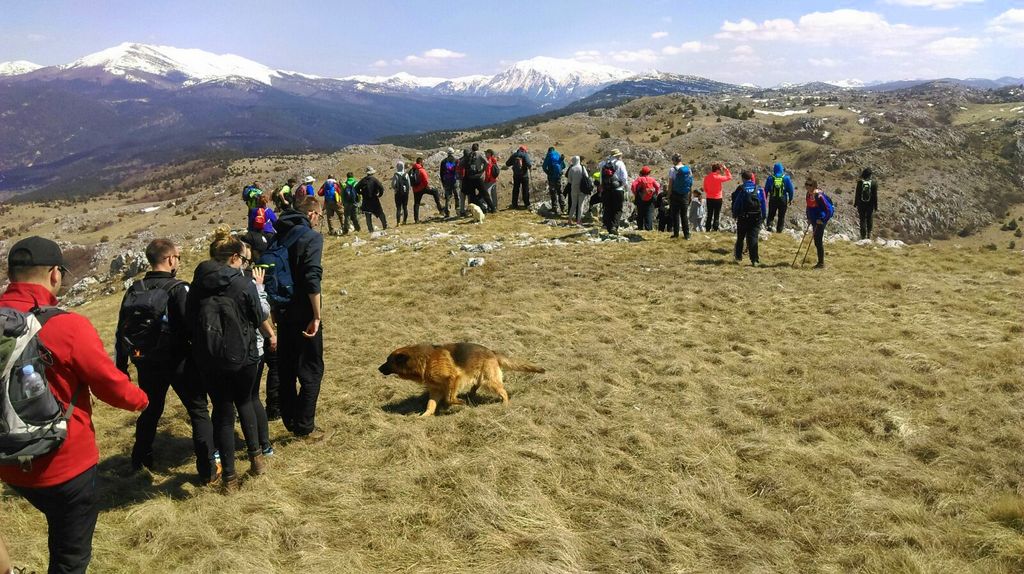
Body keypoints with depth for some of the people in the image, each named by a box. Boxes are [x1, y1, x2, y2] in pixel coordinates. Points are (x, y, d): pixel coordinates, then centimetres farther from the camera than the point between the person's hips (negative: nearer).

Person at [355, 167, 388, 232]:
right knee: (380, 213, 9)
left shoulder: (363, 180, 1)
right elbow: (381, 188, -17)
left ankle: (370, 229, 6)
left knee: (368, 215, 8)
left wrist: (361, 193, 13)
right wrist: (380, 194, -1)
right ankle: (385, 226, 10)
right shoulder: (374, 180, -7)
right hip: (374, 200, -2)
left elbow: (356, 188, 0)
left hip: (366, 200, 2)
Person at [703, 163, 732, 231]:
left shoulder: (706, 177, 0)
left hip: (709, 198, 5)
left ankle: (707, 229, 14)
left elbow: (705, 188, 8)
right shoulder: (718, 177, -16)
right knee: (716, 215, 3)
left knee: (709, 215, 13)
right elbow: (729, 177, -6)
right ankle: (715, 229, 2)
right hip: (717, 199, -5)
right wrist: (726, 169, -1)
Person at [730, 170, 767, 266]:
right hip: (756, 217, 1)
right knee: (753, 238, 0)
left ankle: (738, 257, 23)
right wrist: (763, 217, 12)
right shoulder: (759, 189, 5)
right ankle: (754, 260, -7)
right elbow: (764, 203, 7)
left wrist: (734, 214, 9)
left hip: (743, 217, -1)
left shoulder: (740, 188, -3)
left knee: (740, 238, 14)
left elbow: (735, 202, -2)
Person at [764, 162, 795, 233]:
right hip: (783, 200, 0)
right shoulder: (786, 177, -3)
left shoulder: (770, 178, -2)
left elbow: (766, 189, 3)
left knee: (771, 214, 11)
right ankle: (779, 229, 12)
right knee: (781, 216, 11)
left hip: (773, 199, 0)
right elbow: (790, 189, 1)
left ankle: (768, 224, -11)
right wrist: (790, 199, 9)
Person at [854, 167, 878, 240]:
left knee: (862, 219, 7)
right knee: (869, 219, 19)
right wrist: (876, 206, 2)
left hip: (861, 204, 0)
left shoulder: (860, 182, -9)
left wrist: (855, 204, 7)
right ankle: (869, 233, 20)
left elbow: (857, 194, -3)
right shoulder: (874, 182, -9)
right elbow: (875, 195, -6)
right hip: (870, 204, 0)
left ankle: (863, 235, 5)